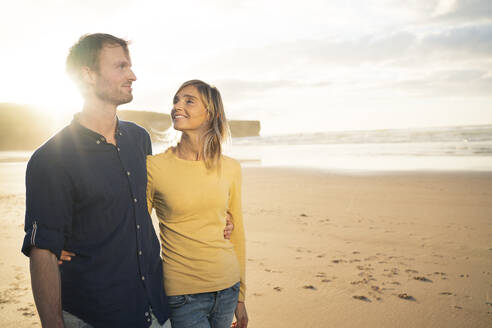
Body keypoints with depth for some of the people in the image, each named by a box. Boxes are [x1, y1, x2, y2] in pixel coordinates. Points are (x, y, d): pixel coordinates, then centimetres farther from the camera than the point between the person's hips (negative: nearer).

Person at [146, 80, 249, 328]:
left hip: (227, 288, 3)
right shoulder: (154, 166, -9)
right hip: (182, 295, -3)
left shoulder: (230, 168, 0)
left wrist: (240, 297, 12)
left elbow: (236, 233, 7)